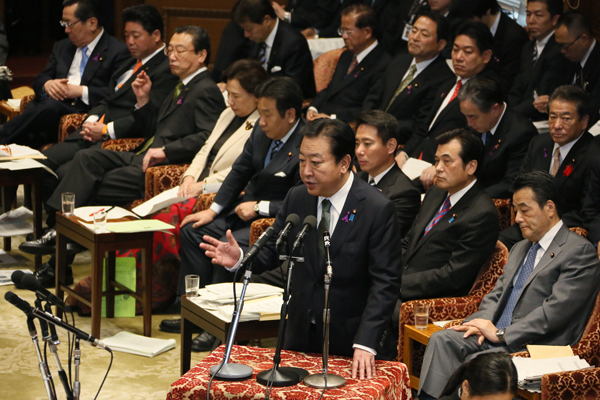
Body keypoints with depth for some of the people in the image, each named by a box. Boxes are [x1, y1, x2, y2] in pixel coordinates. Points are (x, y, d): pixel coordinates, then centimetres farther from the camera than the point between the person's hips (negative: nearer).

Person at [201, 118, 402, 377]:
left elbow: (385, 283, -18)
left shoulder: (378, 209, -15)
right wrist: (239, 259, -14)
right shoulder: (296, 198, 2)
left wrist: (366, 345, -26)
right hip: (301, 337, 5)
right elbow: (272, 252, 9)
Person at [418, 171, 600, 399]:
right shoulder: (520, 248, 24)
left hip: (536, 346, -8)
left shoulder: (580, 252, -6)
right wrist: (483, 323, -2)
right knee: (442, 340, -16)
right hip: (494, 335, 8)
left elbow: (555, 310, -16)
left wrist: (501, 334, -16)